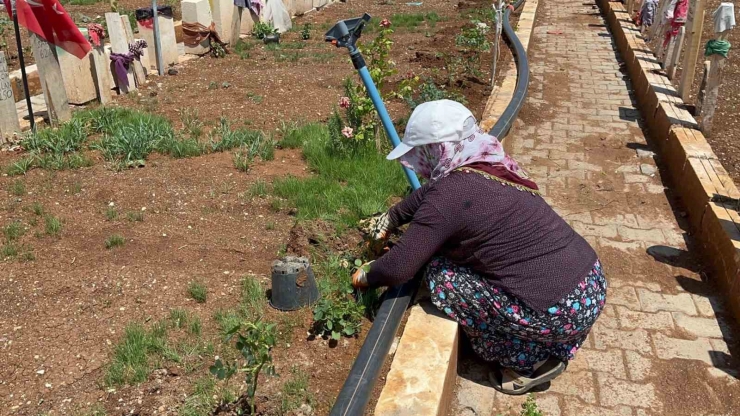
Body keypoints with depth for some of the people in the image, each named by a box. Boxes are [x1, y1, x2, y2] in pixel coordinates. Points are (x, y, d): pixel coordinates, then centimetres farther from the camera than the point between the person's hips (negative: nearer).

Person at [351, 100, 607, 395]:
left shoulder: (450, 194, -16)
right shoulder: (489, 166, 10)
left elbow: (398, 268, -10)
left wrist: (367, 275, 10)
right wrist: (391, 218, 35)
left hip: (562, 313, -9)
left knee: (441, 274, -2)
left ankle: (530, 362, 8)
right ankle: (553, 345, 22)